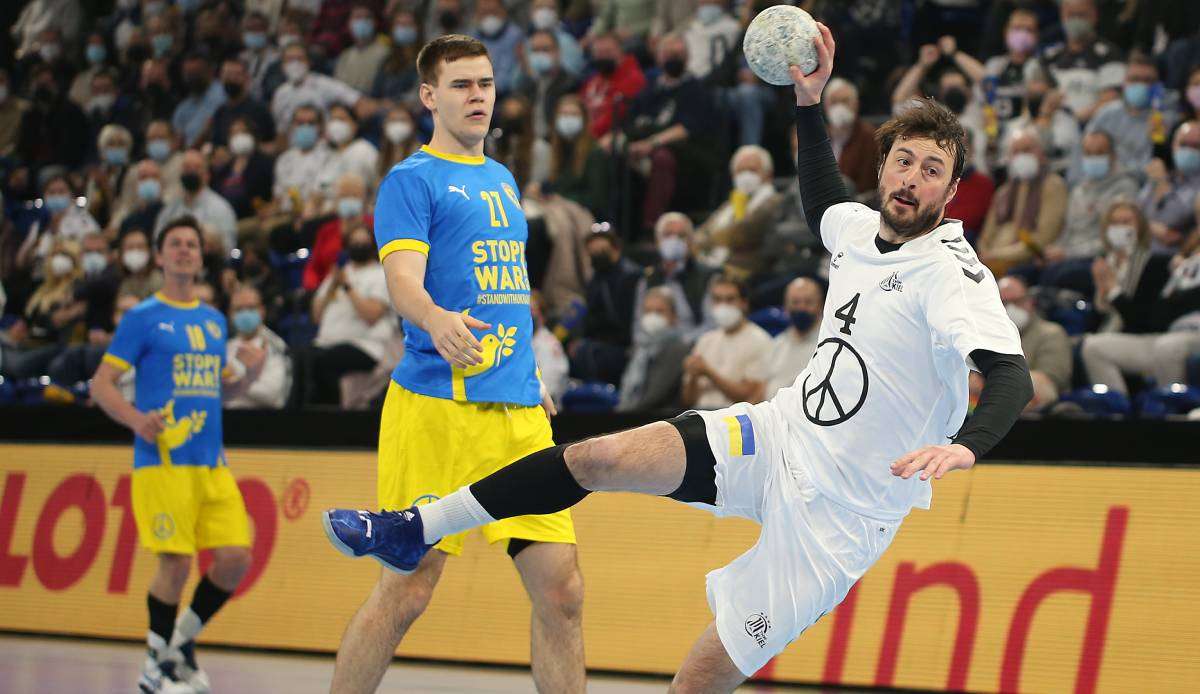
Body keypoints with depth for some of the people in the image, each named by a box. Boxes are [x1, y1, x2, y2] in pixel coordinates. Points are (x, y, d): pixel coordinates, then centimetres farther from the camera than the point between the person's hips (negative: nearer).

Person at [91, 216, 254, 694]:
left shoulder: (214, 320, 18)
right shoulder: (143, 318, 1)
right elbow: (101, 383, -3)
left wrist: (217, 444, 14)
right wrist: (135, 419, -20)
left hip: (211, 463, 6)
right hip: (162, 460, -6)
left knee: (235, 559, -6)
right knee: (176, 564, -10)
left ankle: (185, 640, 15)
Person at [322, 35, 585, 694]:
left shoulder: (502, 181, 21)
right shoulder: (412, 181, -2)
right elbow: (403, 280, -16)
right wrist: (437, 321, -37)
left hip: (518, 409, 7)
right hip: (437, 408, -7)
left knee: (561, 590, 1)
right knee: (406, 590, -8)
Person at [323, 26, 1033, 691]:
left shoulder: (951, 274, -18)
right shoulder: (860, 229, 4)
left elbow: (1012, 373, -34)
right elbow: (823, 195, 31)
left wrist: (966, 446, -52)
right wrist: (810, 101, 19)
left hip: (840, 510, -6)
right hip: (779, 437, 6)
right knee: (604, 457, -9)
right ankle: (415, 529, 4)